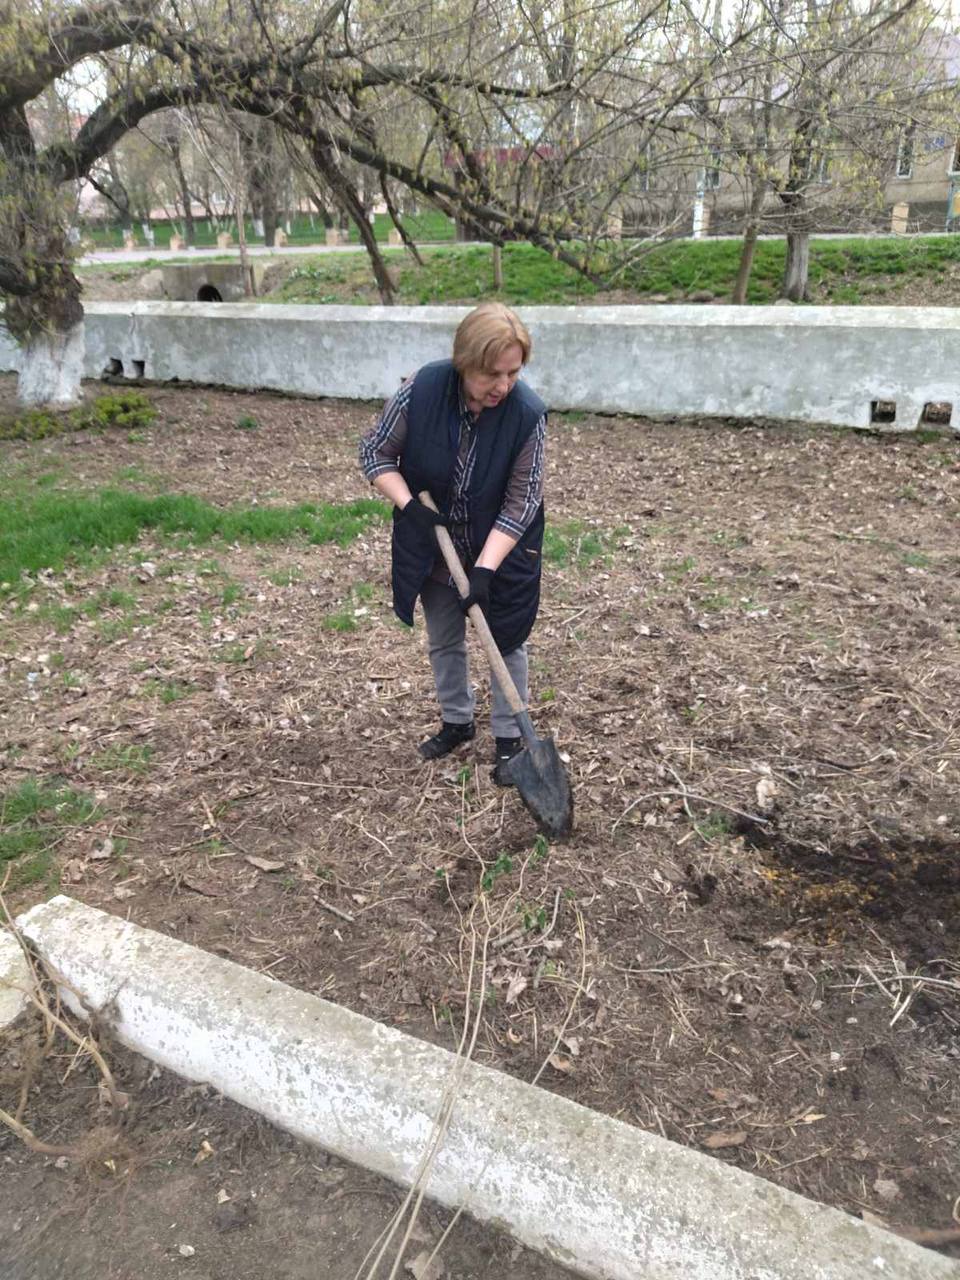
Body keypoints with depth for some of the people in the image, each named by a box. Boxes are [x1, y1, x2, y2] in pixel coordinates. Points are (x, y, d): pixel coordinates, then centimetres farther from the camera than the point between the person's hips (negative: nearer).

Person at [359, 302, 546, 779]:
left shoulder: (527, 413, -25)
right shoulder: (421, 390, -22)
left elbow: (520, 503, -21)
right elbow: (374, 452, -9)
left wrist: (485, 569, -28)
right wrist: (408, 504, -22)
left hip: (501, 552, -2)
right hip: (434, 549, 3)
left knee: (506, 642, 9)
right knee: (443, 641, 17)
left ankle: (509, 737, 28)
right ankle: (457, 722, 40)